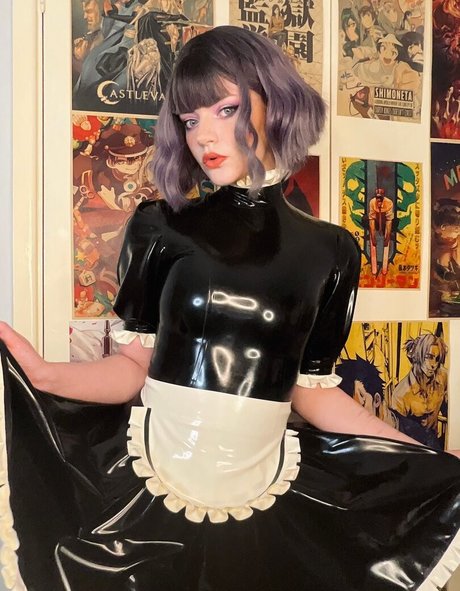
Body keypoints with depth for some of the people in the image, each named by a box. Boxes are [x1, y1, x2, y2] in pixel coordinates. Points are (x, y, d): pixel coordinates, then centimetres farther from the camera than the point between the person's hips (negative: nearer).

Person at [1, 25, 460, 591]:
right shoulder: (160, 228, -3)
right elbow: (136, 364, -2)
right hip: (148, 486, 0)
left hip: (263, 498, 1)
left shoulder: (328, 250, -1)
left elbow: (312, 390, 4)